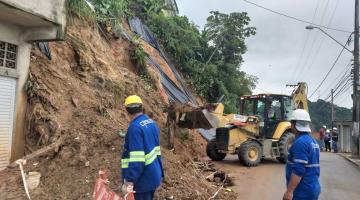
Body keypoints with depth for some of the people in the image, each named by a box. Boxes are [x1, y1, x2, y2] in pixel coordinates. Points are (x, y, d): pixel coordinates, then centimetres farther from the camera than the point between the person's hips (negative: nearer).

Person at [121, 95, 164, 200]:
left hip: (143, 179, -8)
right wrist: (159, 173, 21)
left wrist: (129, 181, -23)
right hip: (153, 175, 9)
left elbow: (136, 159, -27)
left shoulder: (135, 127, -22)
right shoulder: (152, 123, 6)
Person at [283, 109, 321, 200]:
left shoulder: (300, 142, -19)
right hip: (312, 188, 10)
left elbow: (298, 170, -25)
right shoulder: (313, 141, 12)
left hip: (302, 191, -9)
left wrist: (289, 191, -23)